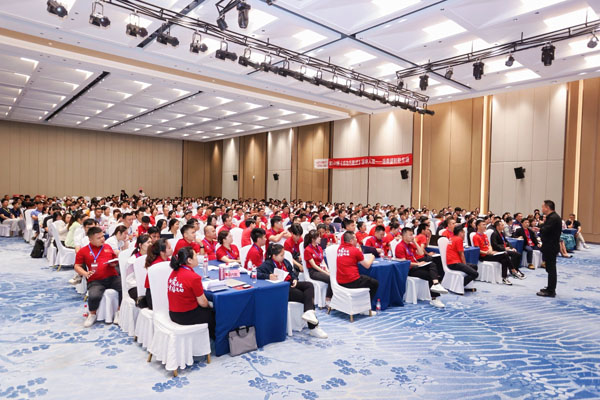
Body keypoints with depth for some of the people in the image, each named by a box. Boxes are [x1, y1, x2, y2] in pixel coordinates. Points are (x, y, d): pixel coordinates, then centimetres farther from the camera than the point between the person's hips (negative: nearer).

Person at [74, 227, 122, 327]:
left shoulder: (108, 247, 19)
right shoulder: (83, 251, 9)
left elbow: (115, 259, 28)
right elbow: (77, 266, 11)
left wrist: (114, 263, 4)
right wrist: (85, 273, -9)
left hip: (112, 277, 2)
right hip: (95, 281, -2)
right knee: (94, 296, -33)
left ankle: (119, 313, -2)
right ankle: (92, 314, 5)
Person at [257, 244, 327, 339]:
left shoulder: (285, 261, 15)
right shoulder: (267, 264, -6)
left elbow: (292, 272, 23)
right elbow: (256, 273, -18)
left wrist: (295, 279, 1)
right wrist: (268, 276, -30)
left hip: (290, 285, 8)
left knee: (309, 285, -17)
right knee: (306, 296, -19)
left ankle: (309, 312, -35)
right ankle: (313, 327, -17)